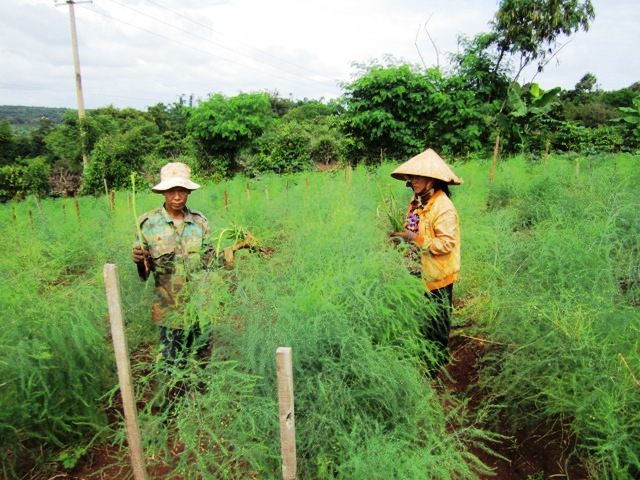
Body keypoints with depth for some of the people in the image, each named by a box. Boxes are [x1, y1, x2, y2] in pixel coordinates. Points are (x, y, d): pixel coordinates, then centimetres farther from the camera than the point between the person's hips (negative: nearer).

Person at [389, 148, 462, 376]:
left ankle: (437, 361, 28)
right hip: (419, 271, 8)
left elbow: (446, 243, -26)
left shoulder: (443, 208, -22)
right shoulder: (417, 201, 4)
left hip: (436, 275, -8)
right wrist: (403, 236, 0)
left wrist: (414, 238, -26)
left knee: (436, 322, 10)